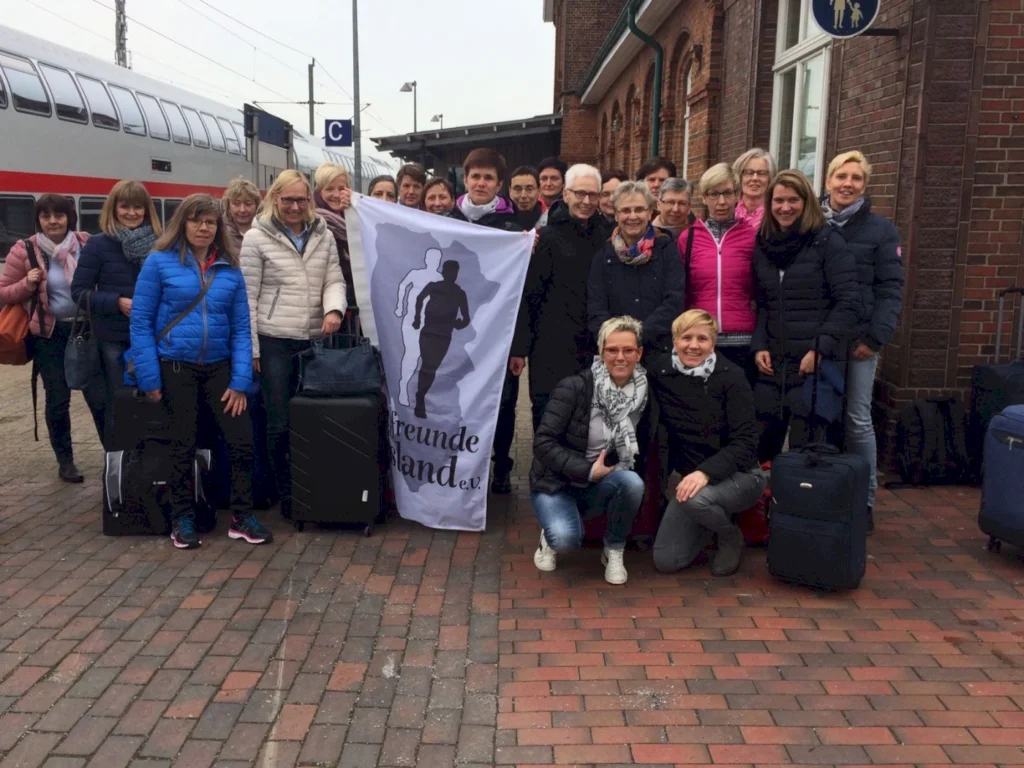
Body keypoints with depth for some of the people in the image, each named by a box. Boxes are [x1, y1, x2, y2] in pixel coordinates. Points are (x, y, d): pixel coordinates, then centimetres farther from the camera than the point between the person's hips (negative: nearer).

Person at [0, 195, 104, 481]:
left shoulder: (86, 244, -2)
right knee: (57, 400, 6)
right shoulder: (24, 250, -7)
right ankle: (65, 462, 20)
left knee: (99, 396, 1)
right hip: (49, 334, -1)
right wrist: (27, 283, -19)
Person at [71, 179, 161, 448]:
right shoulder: (98, 245, -5)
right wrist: (117, 302, -17)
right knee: (118, 403, 7)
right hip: (114, 338, -2)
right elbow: (79, 291, -5)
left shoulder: (158, 244, 2)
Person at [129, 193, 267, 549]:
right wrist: (149, 377, -11)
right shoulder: (160, 262, -6)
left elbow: (241, 327, 1)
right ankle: (182, 519, 24)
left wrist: (240, 380, -6)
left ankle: (242, 516, 16)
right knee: (183, 446, 8)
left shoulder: (230, 269, 2)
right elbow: (141, 321, -6)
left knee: (241, 440, 0)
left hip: (219, 367, 3)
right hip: (176, 367, -3)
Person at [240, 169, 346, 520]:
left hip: (315, 340, 3)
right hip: (275, 342, -3)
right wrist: (251, 348, -5)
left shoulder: (324, 236, 9)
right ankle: (287, 493, 18)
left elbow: (334, 281, 8)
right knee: (280, 423, 3)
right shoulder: (257, 238, -2)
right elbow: (248, 297, -3)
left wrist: (334, 309, -14)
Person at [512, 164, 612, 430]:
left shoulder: (608, 237, 8)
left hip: (596, 348, 3)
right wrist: (519, 347, -7)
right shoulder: (548, 237, -1)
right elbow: (528, 294, -4)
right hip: (552, 348, -3)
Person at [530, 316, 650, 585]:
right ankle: (551, 536, 7)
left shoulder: (642, 395, -4)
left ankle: (614, 551, -4)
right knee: (566, 539, -32)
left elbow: (639, 453, 8)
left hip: (599, 486, 4)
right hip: (555, 482, -4)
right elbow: (543, 442, -18)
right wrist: (587, 470, -23)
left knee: (632, 482, -30)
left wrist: (603, 472, -8)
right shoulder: (574, 387, -17)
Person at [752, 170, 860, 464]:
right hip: (772, 364, 5)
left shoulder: (828, 242, -4)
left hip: (816, 366, -5)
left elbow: (849, 303, -10)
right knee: (762, 444, 8)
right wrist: (759, 345, 2)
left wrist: (820, 349, -15)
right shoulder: (763, 244, 12)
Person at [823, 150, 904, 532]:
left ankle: (865, 499, 13)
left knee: (857, 419, 1)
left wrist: (876, 336, -12)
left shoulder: (881, 229, 2)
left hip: (858, 339, -2)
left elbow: (891, 289, -2)